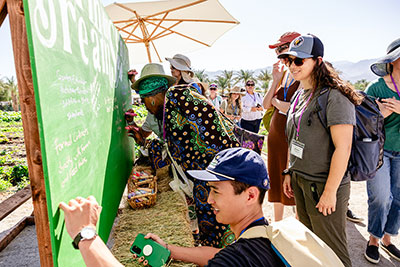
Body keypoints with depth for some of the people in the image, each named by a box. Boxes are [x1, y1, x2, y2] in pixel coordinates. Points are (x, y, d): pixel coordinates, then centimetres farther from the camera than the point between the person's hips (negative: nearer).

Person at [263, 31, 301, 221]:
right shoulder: (282, 75, 13)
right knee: (276, 180, 16)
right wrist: (275, 81, 0)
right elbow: (266, 105, 9)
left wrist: (276, 102, -7)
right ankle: (277, 225, 34)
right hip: (275, 134, 8)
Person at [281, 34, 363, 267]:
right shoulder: (300, 95, 9)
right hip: (300, 181, 8)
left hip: (324, 186, -8)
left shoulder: (334, 97, -18)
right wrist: (289, 172, 14)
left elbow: (343, 148, -21)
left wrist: (330, 192, -20)